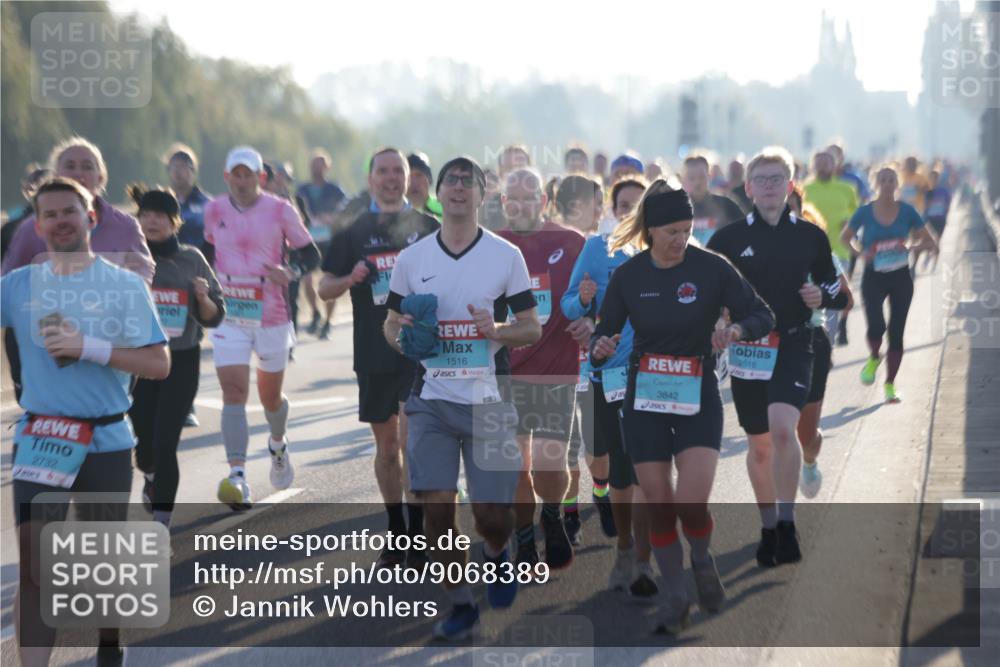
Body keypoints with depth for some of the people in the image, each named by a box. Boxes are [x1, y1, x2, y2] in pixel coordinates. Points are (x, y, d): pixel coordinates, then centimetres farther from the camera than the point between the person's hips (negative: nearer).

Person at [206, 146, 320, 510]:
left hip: (271, 316, -1)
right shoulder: (214, 211, 4)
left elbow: (310, 254, 2)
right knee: (233, 391, -15)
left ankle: (278, 445, 47)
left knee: (270, 397, 12)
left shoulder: (280, 211, -4)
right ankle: (237, 478, -22)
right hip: (228, 316, 1)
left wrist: (291, 273, -18)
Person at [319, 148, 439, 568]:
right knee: (386, 446, 11)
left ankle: (418, 536, -5)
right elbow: (325, 288, 6)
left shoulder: (429, 229, 4)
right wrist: (350, 279, -13)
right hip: (374, 355, 2)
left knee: (412, 442, -13)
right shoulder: (355, 233, 7)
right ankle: (396, 534, 23)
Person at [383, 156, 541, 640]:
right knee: (436, 506, -5)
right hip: (431, 401, 1)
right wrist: (400, 337, -10)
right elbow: (391, 323, 14)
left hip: (488, 401, -1)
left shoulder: (506, 256, 0)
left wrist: (495, 332, -18)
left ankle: (495, 555, 34)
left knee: (491, 512, -3)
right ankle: (461, 606, 13)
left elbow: (532, 329, 2)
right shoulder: (411, 259, 5)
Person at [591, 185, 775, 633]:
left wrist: (738, 330, -25)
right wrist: (600, 349, -19)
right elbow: (605, 333, 5)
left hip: (698, 397, -2)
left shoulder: (711, 268, -7)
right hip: (644, 398, 2)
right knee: (658, 505, 3)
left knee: (691, 503, -14)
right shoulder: (627, 276, -2)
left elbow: (763, 316, -3)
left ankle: (702, 561, 19)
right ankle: (675, 597, 19)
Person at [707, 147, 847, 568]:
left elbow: (838, 293, 13)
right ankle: (768, 528, 26)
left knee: (783, 427, -24)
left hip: (793, 346, -1)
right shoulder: (728, 239, 2)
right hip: (747, 348, 1)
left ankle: (787, 521, -15)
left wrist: (822, 296, -9)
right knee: (759, 443, 10)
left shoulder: (811, 237, 4)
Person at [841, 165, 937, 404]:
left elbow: (930, 243, 1)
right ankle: (874, 358, 15)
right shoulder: (865, 212, -4)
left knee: (896, 332, 3)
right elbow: (845, 238, 10)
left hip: (901, 278, 1)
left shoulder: (907, 211, -3)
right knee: (876, 326, -19)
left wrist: (910, 247, -18)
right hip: (873, 277, -1)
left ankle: (890, 384, 16)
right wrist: (860, 252, -9)